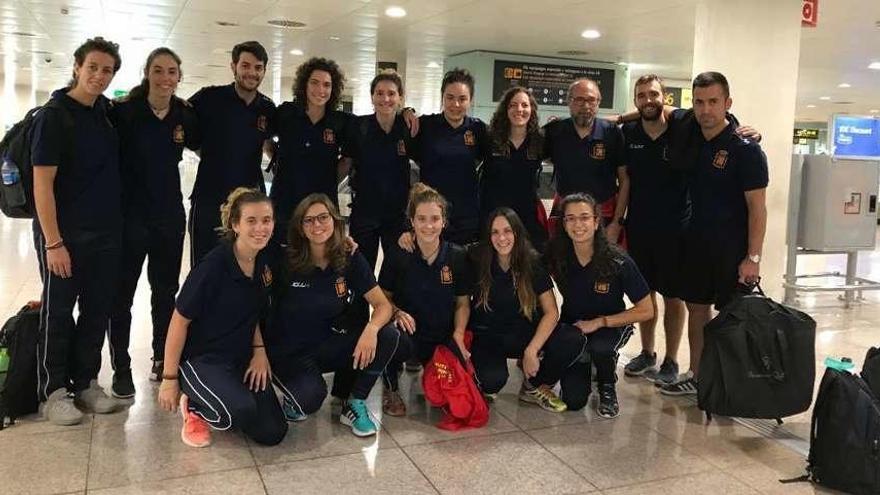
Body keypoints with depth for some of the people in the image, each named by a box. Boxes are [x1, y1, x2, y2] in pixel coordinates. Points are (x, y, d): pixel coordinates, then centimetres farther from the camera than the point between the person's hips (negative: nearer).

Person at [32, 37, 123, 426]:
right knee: (57, 313, 5)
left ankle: (86, 382, 25)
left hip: (105, 233, 6)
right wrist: (53, 242, -19)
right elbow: (42, 183, -15)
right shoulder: (54, 115, -11)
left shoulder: (107, 111, 8)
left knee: (98, 310, 11)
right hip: (64, 234, -6)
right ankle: (52, 393, 17)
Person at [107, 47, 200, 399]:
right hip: (129, 214, -3)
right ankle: (121, 368, 16)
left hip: (170, 215, 4)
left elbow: (199, 146, 20)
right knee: (122, 293, 3)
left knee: (166, 290, 13)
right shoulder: (123, 112, -9)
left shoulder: (185, 115, 1)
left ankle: (162, 359, 29)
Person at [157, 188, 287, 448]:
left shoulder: (266, 260, -5)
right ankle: (195, 406, 1)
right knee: (243, 410, -33)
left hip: (242, 357, 7)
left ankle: (213, 407, 24)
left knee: (272, 433, -1)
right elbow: (179, 321, -15)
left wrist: (259, 351, -2)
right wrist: (169, 379, -10)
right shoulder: (213, 266, -23)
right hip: (200, 358, -6)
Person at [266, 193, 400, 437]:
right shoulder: (286, 260, -14)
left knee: (388, 336, -21)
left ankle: (354, 405, -2)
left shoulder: (351, 260, -7)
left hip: (330, 345, 3)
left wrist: (371, 329, -33)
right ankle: (295, 397, 8)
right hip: (289, 352, -3)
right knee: (311, 399, -33)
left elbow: (383, 305, -12)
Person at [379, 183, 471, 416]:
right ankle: (390, 388, -3)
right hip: (409, 331, -3)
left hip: (443, 337, 3)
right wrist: (397, 312, -19)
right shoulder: (398, 255, -7)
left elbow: (463, 303, 5)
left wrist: (458, 337, -9)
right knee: (398, 342, -38)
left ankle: (424, 364, 20)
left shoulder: (457, 256, -3)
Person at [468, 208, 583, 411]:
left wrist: (531, 351, -21)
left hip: (522, 334, 2)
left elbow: (551, 312, -10)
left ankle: (534, 387, 3)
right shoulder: (477, 261, -10)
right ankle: (485, 387, 8)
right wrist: (458, 336, -24)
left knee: (574, 339, -23)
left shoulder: (532, 263, -7)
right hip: (486, 337, -2)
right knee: (493, 380, -33)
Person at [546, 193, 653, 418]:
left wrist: (598, 322, -21)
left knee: (599, 347, -37)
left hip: (612, 325, -2)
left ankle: (608, 387, -3)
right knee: (573, 401, -11)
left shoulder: (618, 262, -23)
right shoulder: (557, 256, -16)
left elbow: (646, 310, -16)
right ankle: (583, 365, 23)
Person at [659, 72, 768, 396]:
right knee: (696, 307, 13)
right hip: (695, 241, 6)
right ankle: (696, 376, 26)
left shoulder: (745, 149, -13)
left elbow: (757, 207, -13)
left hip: (732, 247, -6)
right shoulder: (690, 136, 4)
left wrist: (753, 257, -18)